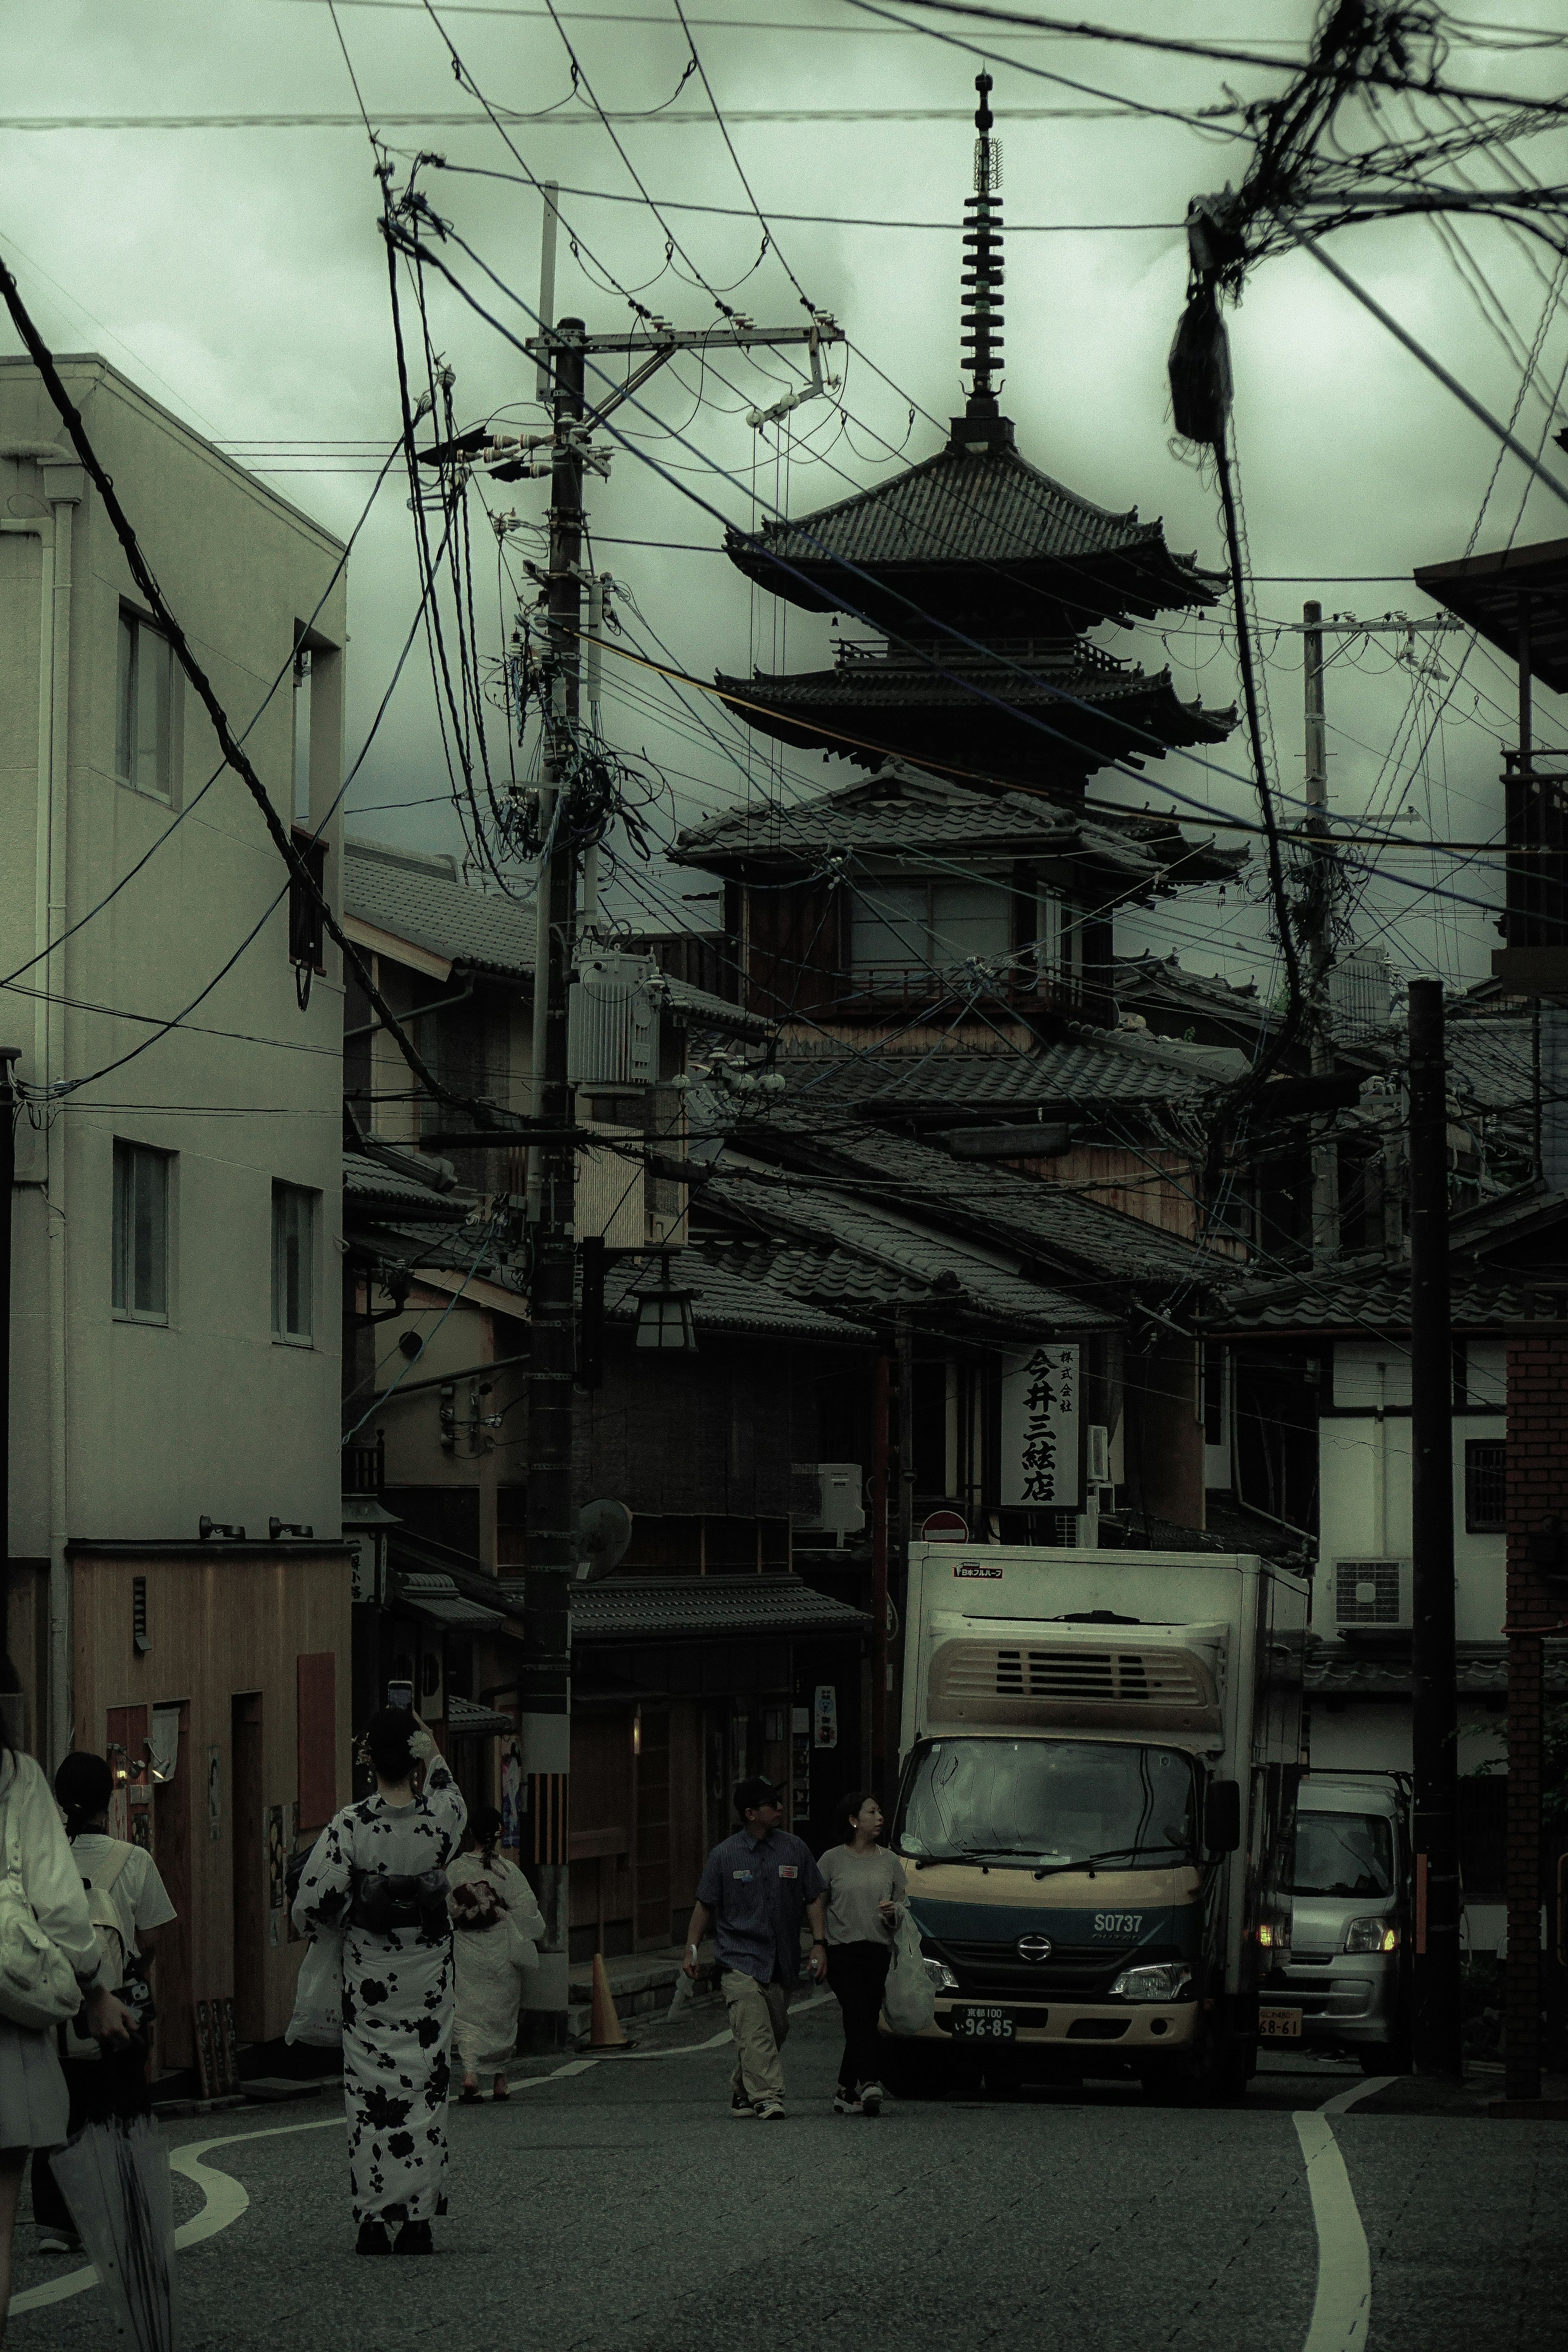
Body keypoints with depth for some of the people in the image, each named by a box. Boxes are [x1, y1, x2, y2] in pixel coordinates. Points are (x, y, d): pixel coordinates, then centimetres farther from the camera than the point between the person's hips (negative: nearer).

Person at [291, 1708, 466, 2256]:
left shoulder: (350, 1826, -14)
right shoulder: (440, 1820, -9)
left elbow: (311, 1907, -10)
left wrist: (337, 1926, 10)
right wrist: (432, 1754, 23)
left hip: (368, 1972, -1)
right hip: (427, 1974, 1)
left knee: (369, 2093, 5)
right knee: (425, 2089, 7)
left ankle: (372, 2221, 5)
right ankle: (418, 2219, 6)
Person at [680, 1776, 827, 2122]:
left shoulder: (795, 1850, 6)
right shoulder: (724, 1856, -1)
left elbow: (813, 1899, 11)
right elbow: (705, 1905, 7)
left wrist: (819, 1944, 3)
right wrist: (691, 1949, 5)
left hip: (781, 1963, 4)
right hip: (739, 1959, -4)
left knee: (775, 2031, 9)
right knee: (754, 2032, -16)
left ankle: (742, 2093, 26)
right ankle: (767, 2098, -22)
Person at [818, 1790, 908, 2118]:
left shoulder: (890, 1861, 12)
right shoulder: (833, 1860, 2)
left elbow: (905, 1901, 17)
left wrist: (894, 1910, -6)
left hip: (878, 1951, 4)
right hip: (842, 1950, -4)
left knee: (866, 2021, 3)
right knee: (859, 2015, -18)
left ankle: (846, 2091, 13)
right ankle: (868, 2082, -29)